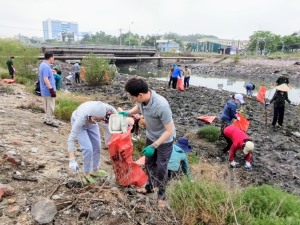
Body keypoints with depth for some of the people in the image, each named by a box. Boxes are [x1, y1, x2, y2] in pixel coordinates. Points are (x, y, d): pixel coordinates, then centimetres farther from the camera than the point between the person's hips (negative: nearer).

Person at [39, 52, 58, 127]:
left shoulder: (43, 65, 12)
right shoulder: (46, 66, -21)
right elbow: (45, 79, -26)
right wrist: (51, 89, -25)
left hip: (46, 90, 10)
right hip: (48, 90, -10)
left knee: (48, 105, 17)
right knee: (50, 106, -1)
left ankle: (47, 119, 26)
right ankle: (49, 121, 6)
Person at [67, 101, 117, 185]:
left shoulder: (103, 107, -38)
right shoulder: (81, 117, -45)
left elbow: (112, 110, -12)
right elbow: (71, 138, -41)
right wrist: (72, 160, -44)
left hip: (90, 122, 4)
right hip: (78, 123, -4)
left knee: (97, 146, 7)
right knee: (88, 148, -16)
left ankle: (95, 170, 29)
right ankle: (86, 175, 5)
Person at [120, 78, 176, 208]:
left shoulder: (161, 106, -39)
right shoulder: (141, 99, -19)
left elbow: (170, 130, -31)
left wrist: (153, 146, -33)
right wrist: (127, 113, -10)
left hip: (164, 141, -7)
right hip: (150, 136, 7)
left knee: (161, 168, 9)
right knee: (149, 163, 23)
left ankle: (161, 195, 33)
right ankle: (150, 186, 48)